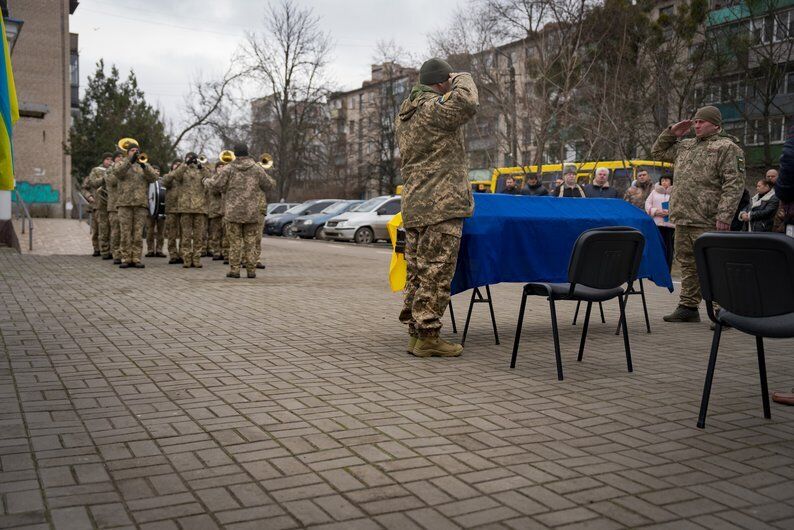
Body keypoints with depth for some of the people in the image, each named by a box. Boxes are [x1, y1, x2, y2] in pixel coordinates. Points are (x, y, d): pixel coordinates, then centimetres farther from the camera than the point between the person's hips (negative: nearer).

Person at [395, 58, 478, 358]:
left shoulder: (403, 113, 20)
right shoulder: (435, 108, -9)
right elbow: (467, 103, -28)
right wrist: (463, 80, -7)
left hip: (413, 206, 9)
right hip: (441, 206, -9)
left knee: (417, 271, 11)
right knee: (436, 273, -6)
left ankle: (415, 333, 16)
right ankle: (427, 336, -3)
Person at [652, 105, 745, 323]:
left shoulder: (727, 147, -4)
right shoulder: (685, 146, 20)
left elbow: (734, 184, -12)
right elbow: (657, 152, 32)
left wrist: (724, 215, -21)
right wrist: (671, 133, 16)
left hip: (707, 222, -8)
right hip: (682, 218, 8)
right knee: (687, 263, 13)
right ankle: (688, 307, 21)